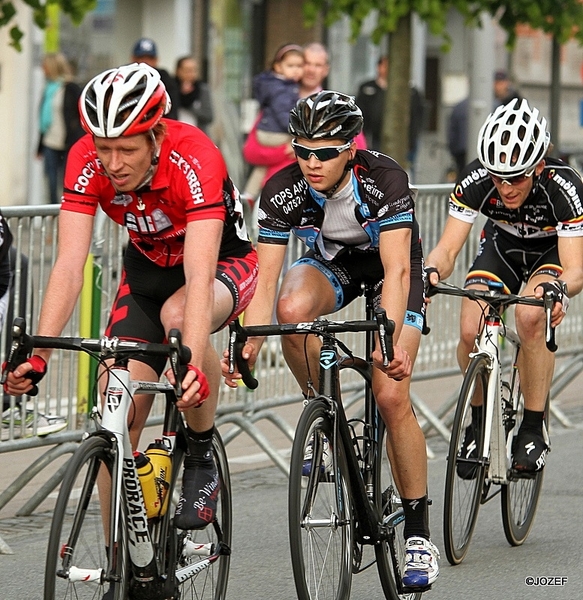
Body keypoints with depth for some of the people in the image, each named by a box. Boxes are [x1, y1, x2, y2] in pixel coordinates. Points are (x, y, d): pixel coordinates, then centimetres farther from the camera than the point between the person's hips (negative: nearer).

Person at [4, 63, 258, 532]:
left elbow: (200, 277, -44)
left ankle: (203, 461, -16)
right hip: (148, 267, 4)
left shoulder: (195, 159, -36)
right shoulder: (87, 161, -25)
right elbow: (70, 265, -29)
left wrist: (191, 365, -58)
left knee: (177, 316, -38)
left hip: (223, 262, -4)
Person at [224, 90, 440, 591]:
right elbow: (265, 281, -27)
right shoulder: (283, 191, -26)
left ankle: (418, 532, -4)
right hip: (331, 260, 2)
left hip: (391, 264, -2)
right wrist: (249, 345, -43)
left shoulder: (385, 180, -34)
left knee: (391, 395, -17)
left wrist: (390, 339, -54)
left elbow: (396, 270, -39)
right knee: (293, 309, -35)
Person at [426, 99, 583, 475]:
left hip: (553, 251, -3)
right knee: (471, 331, -21)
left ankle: (534, 429, -19)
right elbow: (448, 248, -27)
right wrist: (432, 270, -50)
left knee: (531, 317, -34)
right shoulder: (476, 180, -29)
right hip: (503, 246, 3)